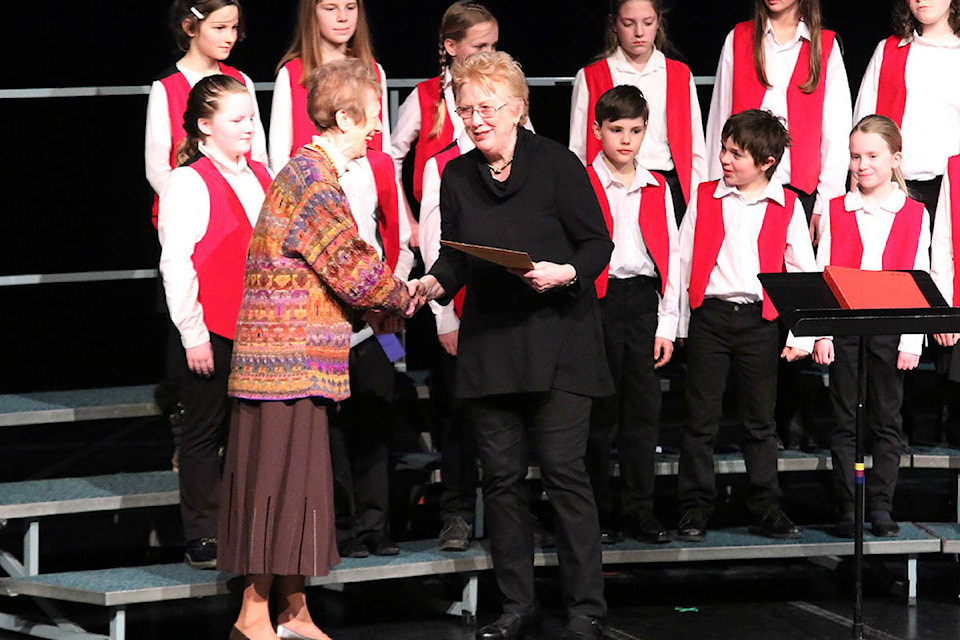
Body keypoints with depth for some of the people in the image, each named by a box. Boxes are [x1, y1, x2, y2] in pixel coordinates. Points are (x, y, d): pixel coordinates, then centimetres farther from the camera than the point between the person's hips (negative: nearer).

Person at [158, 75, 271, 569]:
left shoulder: (260, 177, 12)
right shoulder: (189, 183, -10)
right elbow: (176, 264, -13)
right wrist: (193, 335, -14)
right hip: (211, 334, -6)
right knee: (206, 432, 2)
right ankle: (203, 541, 10)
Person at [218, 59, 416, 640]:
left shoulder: (313, 173, 18)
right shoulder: (314, 182, -15)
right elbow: (356, 271, -16)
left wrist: (374, 307, 8)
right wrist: (405, 300, 1)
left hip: (297, 364, 10)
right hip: (290, 360, -10)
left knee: (297, 485, 12)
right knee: (281, 482, -7)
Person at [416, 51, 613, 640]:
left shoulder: (556, 164, -5)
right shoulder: (457, 177, 8)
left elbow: (598, 243, -3)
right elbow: (455, 259, 12)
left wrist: (565, 274, -22)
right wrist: (433, 285, -9)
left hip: (557, 339, -4)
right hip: (489, 343, 5)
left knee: (563, 470, -8)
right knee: (502, 475, 5)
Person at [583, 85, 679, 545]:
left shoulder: (657, 189, 12)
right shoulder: (581, 185, -1)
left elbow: (669, 257, 11)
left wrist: (667, 325, 5)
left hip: (643, 300, 4)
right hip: (598, 300, -4)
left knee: (643, 409, 4)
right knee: (599, 411, 0)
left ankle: (640, 513, 10)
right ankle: (596, 514, 9)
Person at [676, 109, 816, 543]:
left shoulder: (787, 207, 4)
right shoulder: (704, 199, 6)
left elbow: (802, 272, 5)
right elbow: (683, 262, 8)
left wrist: (799, 335, 0)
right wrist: (678, 325, 5)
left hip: (760, 321, 0)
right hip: (710, 316, 0)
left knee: (760, 421, 6)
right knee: (702, 420, 0)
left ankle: (766, 510, 13)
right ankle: (694, 510, 5)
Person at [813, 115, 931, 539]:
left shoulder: (915, 215, 5)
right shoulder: (835, 212, 7)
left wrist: (911, 341, -5)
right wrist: (821, 334, -4)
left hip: (890, 329, 0)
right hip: (843, 329, 1)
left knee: (886, 421, 3)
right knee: (844, 422, 2)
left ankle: (881, 509, 9)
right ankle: (845, 511, 6)